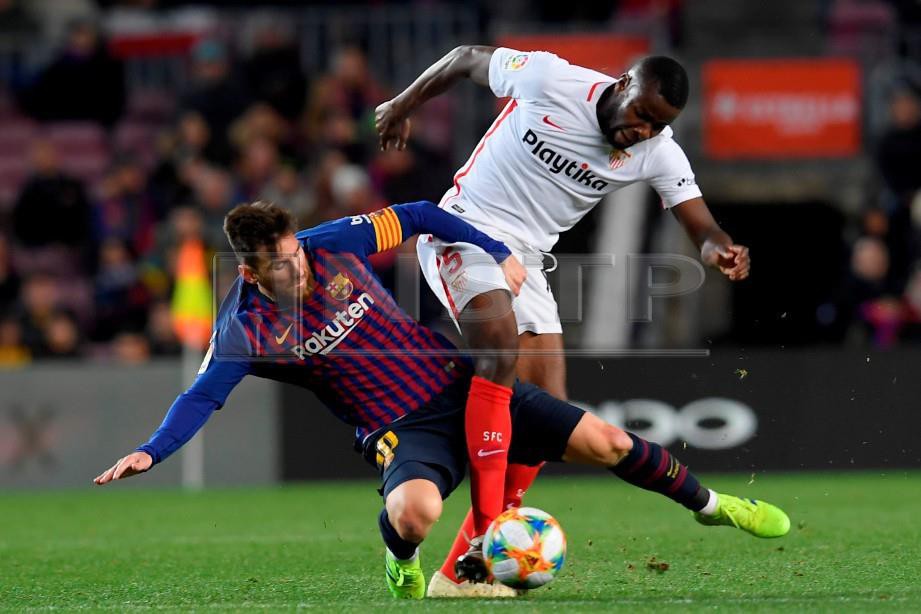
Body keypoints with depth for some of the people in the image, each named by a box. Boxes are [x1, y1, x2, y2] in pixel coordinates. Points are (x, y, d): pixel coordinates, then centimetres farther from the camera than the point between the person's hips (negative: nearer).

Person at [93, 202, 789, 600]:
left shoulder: (333, 244, -8)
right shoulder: (247, 330, -13)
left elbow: (419, 217, 3)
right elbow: (203, 396, -14)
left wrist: (496, 253, -2)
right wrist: (150, 451, -30)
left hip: (460, 381, 3)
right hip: (403, 431, -3)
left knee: (604, 443, -1)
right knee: (414, 512, -39)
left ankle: (708, 502, 25)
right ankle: (401, 555, 0)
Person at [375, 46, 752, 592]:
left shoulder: (659, 154, -7)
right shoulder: (548, 78, -17)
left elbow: (702, 226, -15)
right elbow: (466, 58, -1)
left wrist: (719, 250, -39)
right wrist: (402, 107, 12)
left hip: (526, 261, 6)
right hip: (464, 229, -6)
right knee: (502, 343, -32)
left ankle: (460, 568, 0)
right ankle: (486, 531, -35)